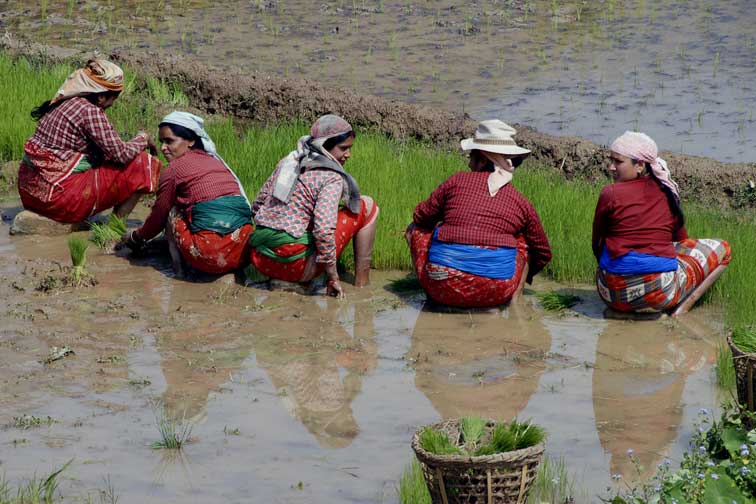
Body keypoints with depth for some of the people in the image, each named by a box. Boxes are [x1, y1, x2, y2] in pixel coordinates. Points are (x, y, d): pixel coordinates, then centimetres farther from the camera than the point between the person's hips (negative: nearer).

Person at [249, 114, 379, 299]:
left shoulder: (287, 162, 11)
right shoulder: (332, 178, -10)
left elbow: (257, 206, 16)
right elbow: (323, 230, -21)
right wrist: (333, 277, -12)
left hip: (260, 262, 7)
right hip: (295, 267, -7)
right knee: (366, 205, 5)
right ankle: (362, 283, 11)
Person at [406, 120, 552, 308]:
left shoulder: (457, 181, 5)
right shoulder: (522, 204, 9)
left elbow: (421, 216, 17)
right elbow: (543, 253, 22)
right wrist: (523, 278, 44)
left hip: (442, 286, -1)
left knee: (416, 229, 25)